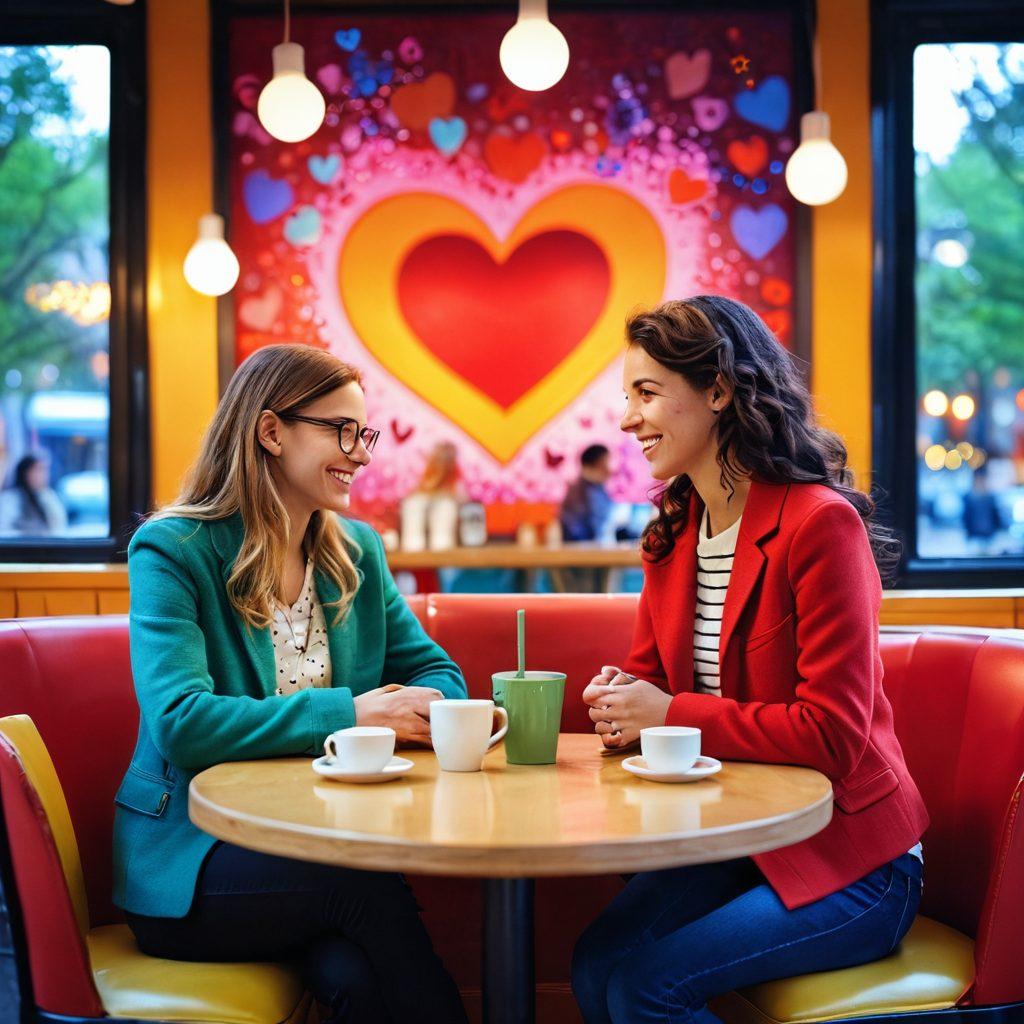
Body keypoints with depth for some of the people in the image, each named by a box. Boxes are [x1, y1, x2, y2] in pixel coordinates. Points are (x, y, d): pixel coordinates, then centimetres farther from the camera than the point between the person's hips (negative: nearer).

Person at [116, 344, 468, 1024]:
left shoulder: (357, 551, 12)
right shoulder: (172, 551, -7)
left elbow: (436, 671, 13)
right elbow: (180, 723, -20)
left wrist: (420, 708, -12)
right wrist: (348, 714, -22)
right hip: (189, 867, -3)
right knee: (366, 884, -31)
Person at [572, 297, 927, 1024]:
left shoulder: (820, 524, -19)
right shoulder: (673, 533, 6)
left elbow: (833, 733, -22)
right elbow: (650, 672, 16)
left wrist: (673, 714, -20)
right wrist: (623, 699, -8)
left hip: (847, 857, -6)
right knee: (595, 965, -16)